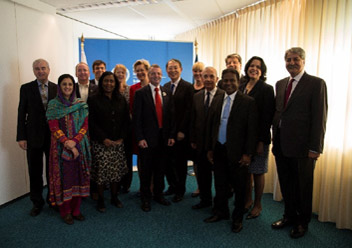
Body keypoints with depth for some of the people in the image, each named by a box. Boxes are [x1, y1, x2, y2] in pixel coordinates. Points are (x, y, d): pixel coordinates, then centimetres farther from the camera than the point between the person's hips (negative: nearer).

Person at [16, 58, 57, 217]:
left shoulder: (57, 88, 3)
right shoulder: (26, 88, 1)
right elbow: (22, 114, 0)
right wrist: (21, 137, -6)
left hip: (54, 135, 1)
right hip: (33, 136, 0)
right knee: (35, 172, 9)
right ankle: (37, 202, 27)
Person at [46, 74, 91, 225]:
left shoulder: (81, 105, 7)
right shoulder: (53, 105, 1)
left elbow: (85, 126, 1)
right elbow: (54, 128, -6)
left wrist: (75, 141, -13)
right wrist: (67, 143, -16)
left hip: (80, 146, 2)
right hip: (61, 148, -2)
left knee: (78, 177, 6)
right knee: (64, 177, 2)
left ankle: (76, 209, 19)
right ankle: (65, 211, 16)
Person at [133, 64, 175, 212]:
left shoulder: (166, 93, 8)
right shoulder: (140, 93, -4)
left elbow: (169, 115, 9)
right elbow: (136, 118, -8)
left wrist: (171, 135, 3)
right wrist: (140, 138, -13)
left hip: (163, 137, 4)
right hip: (147, 138, -4)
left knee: (160, 168, 15)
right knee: (146, 169, 7)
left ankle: (158, 194, 32)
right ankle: (145, 198, 23)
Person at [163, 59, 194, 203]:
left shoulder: (187, 87, -5)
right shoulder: (165, 87, 11)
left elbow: (189, 110, -10)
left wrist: (182, 130, -14)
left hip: (180, 132, -4)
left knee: (180, 161, 7)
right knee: (168, 160, 8)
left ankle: (180, 190, 24)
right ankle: (172, 185, 30)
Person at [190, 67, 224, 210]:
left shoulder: (224, 96, -9)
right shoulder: (196, 97, 9)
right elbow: (193, 120, 11)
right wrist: (192, 139, 8)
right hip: (201, 143, 5)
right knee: (202, 173, 15)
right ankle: (205, 200, 34)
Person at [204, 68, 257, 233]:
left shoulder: (248, 102, -6)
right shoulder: (216, 101, 9)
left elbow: (251, 129, -8)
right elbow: (210, 126, 12)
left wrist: (248, 153, -11)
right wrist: (209, 149, 8)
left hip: (236, 152, -4)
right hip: (218, 151, 5)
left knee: (239, 187, 9)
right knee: (220, 184, 17)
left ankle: (237, 218, 27)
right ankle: (221, 212, 36)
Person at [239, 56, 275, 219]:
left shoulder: (266, 89, -7)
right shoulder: (241, 88, 9)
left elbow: (267, 117, -11)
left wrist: (261, 141, -15)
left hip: (258, 138, -4)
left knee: (257, 172, 7)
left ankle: (257, 205, 24)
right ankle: (247, 200, 31)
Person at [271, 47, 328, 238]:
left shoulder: (316, 83, -7)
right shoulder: (280, 84, 12)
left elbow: (319, 117, -12)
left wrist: (315, 147, -15)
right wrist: (275, 139, 9)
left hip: (302, 146, -5)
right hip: (281, 145, 6)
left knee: (303, 186, 11)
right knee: (286, 185, 17)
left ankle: (302, 222, 30)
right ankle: (289, 216, 37)